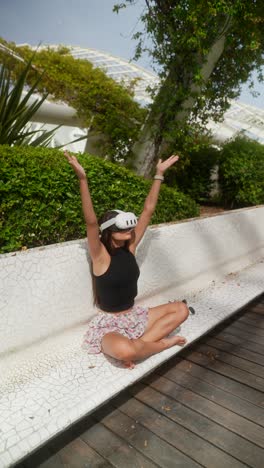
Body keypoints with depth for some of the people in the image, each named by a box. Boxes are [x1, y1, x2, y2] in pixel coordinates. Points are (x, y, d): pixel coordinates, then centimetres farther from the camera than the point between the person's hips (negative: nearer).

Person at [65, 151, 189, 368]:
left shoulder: (129, 247, -3)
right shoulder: (101, 256, -17)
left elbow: (148, 210, -4)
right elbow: (91, 222, -34)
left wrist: (159, 174, -5)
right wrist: (82, 179, -43)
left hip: (134, 316, 6)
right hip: (109, 323, -6)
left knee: (181, 309, -1)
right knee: (124, 351, -38)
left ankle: (139, 345, -10)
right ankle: (164, 342, -7)